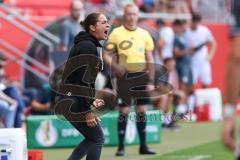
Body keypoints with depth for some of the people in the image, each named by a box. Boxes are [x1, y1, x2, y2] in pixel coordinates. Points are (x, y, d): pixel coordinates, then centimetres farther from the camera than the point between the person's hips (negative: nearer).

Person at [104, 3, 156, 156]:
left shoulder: (144, 34, 7)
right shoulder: (116, 33, -2)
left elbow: (150, 59, 8)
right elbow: (106, 55, -1)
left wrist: (151, 81, 2)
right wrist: (115, 67, -19)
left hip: (141, 75, 3)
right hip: (125, 76, -3)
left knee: (142, 110, 6)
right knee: (124, 110, -4)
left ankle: (143, 145, 13)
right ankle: (121, 146, 1)